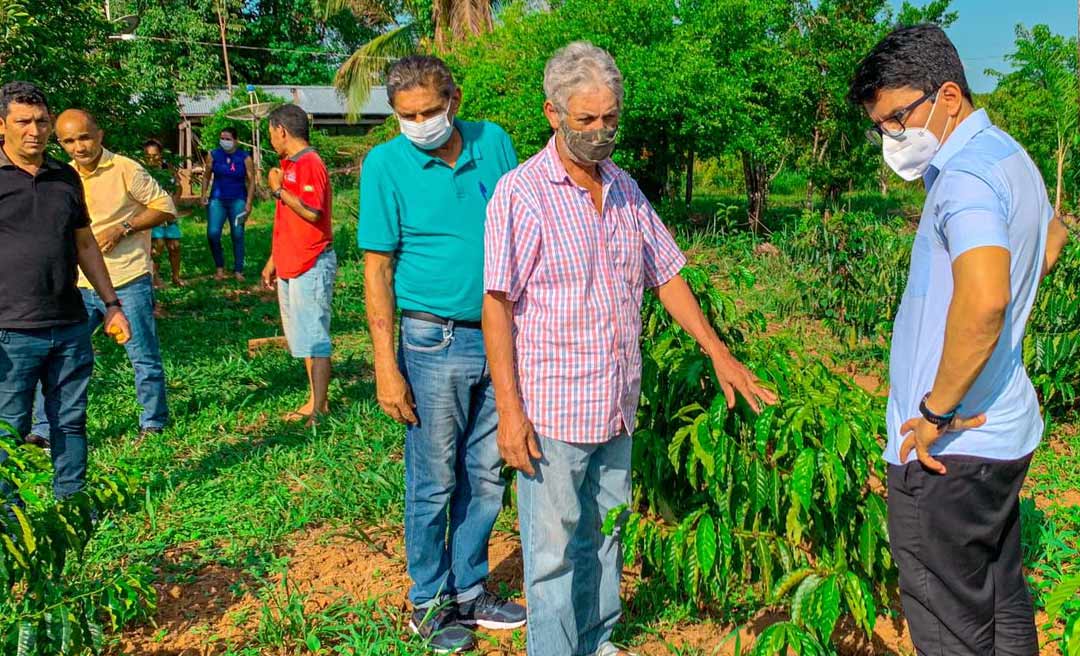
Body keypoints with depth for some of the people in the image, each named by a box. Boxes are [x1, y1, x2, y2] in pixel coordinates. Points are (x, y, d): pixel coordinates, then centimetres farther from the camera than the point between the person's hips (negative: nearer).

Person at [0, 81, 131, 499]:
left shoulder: (66, 178, 12)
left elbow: (85, 245, 19)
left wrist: (111, 304, 17)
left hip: (70, 327, 5)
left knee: (70, 421, 12)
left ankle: (72, 501, 25)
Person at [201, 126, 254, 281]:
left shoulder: (244, 157, -2)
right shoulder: (214, 155, 2)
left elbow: (251, 181, -2)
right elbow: (206, 176, 10)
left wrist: (248, 203, -8)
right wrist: (204, 194, -1)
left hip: (237, 200, -1)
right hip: (217, 200, 1)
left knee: (237, 235, -1)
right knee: (212, 233, -10)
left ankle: (238, 271, 8)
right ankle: (219, 267, 7)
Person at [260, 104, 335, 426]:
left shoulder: (310, 164, -13)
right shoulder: (288, 165, 17)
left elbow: (311, 212, -25)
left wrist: (278, 189, -14)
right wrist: (273, 260, 23)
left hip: (312, 265, -10)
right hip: (290, 266, 10)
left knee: (314, 338, -6)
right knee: (303, 338, 14)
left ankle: (318, 408, -2)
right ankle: (315, 401, 22)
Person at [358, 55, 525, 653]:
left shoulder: (493, 143, 1)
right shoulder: (385, 164, -8)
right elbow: (377, 269, -8)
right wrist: (385, 367, -12)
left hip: (502, 337, 4)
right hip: (435, 344, -4)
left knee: (485, 478, 14)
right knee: (434, 484, 7)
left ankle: (469, 591, 31)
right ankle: (430, 603, 25)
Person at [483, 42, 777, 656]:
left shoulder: (627, 191, 8)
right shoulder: (521, 193, -12)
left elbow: (667, 275, 14)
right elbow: (498, 304, -14)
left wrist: (720, 353, 10)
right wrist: (509, 409, -17)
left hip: (617, 405, 7)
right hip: (552, 409, -6)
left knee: (606, 533, 19)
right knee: (555, 547, 4)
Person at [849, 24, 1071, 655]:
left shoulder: (967, 173, -19)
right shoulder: (1010, 156, 13)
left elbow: (983, 301, -37)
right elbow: (1051, 236, 35)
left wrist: (937, 412, -24)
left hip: (948, 446, -10)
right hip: (1003, 432, 10)